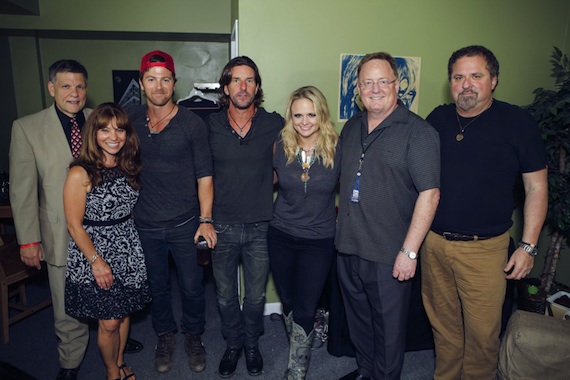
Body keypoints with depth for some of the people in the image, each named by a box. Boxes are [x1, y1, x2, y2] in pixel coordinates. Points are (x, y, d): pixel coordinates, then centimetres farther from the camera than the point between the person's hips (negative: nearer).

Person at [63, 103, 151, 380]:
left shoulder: (129, 167, 2)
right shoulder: (80, 173, -15)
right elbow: (74, 225, -13)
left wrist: (136, 243, 4)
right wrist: (96, 260, -14)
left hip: (128, 250, 5)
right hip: (95, 251, -5)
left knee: (123, 313, 17)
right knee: (108, 322, 6)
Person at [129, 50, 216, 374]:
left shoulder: (192, 123, -8)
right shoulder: (131, 120, 2)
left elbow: (204, 175, -8)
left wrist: (205, 219, -13)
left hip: (185, 224, -3)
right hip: (146, 225, 3)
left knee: (192, 287, 9)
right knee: (158, 286, 18)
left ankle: (194, 336, 35)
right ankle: (166, 336, 41)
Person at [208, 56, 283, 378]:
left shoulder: (275, 124, -5)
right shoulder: (211, 125, -2)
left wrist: (263, 184, -5)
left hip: (260, 227, 0)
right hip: (222, 226, 1)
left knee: (256, 296, 15)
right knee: (225, 296, 17)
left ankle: (252, 343, 42)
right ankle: (233, 344, 42)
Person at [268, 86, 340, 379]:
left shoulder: (337, 150, -11)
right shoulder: (280, 147, -6)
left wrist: (336, 213, -3)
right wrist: (289, 207, 9)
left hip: (319, 241, -2)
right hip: (281, 236, 3)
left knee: (304, 311, 0)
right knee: (288, 303, 17)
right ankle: (300, 351, 43)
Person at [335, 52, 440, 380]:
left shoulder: (418, 131, -11)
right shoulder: (352, 127, 9)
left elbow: (429, 193, -16)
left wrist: (409, 251, -19)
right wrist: (342, 228, 13)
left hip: (389, 255, -6)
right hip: (348, 248, 6)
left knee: (389, 326, 11)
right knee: (358, 319, 22)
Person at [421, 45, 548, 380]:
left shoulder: (518, 122, -5)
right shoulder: (437, 119, 4)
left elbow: (537, 187, -2)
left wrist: (528, 246, -6)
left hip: (484, 248, -3)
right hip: (434, 242, 4)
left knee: (482, 332, 6)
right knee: (443, 324, 17)